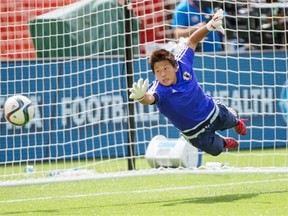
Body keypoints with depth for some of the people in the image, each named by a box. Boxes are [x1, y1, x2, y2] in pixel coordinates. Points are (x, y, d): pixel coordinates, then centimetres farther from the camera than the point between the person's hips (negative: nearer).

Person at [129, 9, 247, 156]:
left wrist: (209, 27, -22)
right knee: (215, 150, 16)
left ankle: (237, 120, 69)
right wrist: (141, 96, -88)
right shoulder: (158, 89, -39)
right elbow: (150, 98, -65)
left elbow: (192, 41, -9)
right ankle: (224, 142, 53)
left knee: (230, 121, 31)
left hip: (212, 111, 3)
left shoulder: (182, 63, -27)